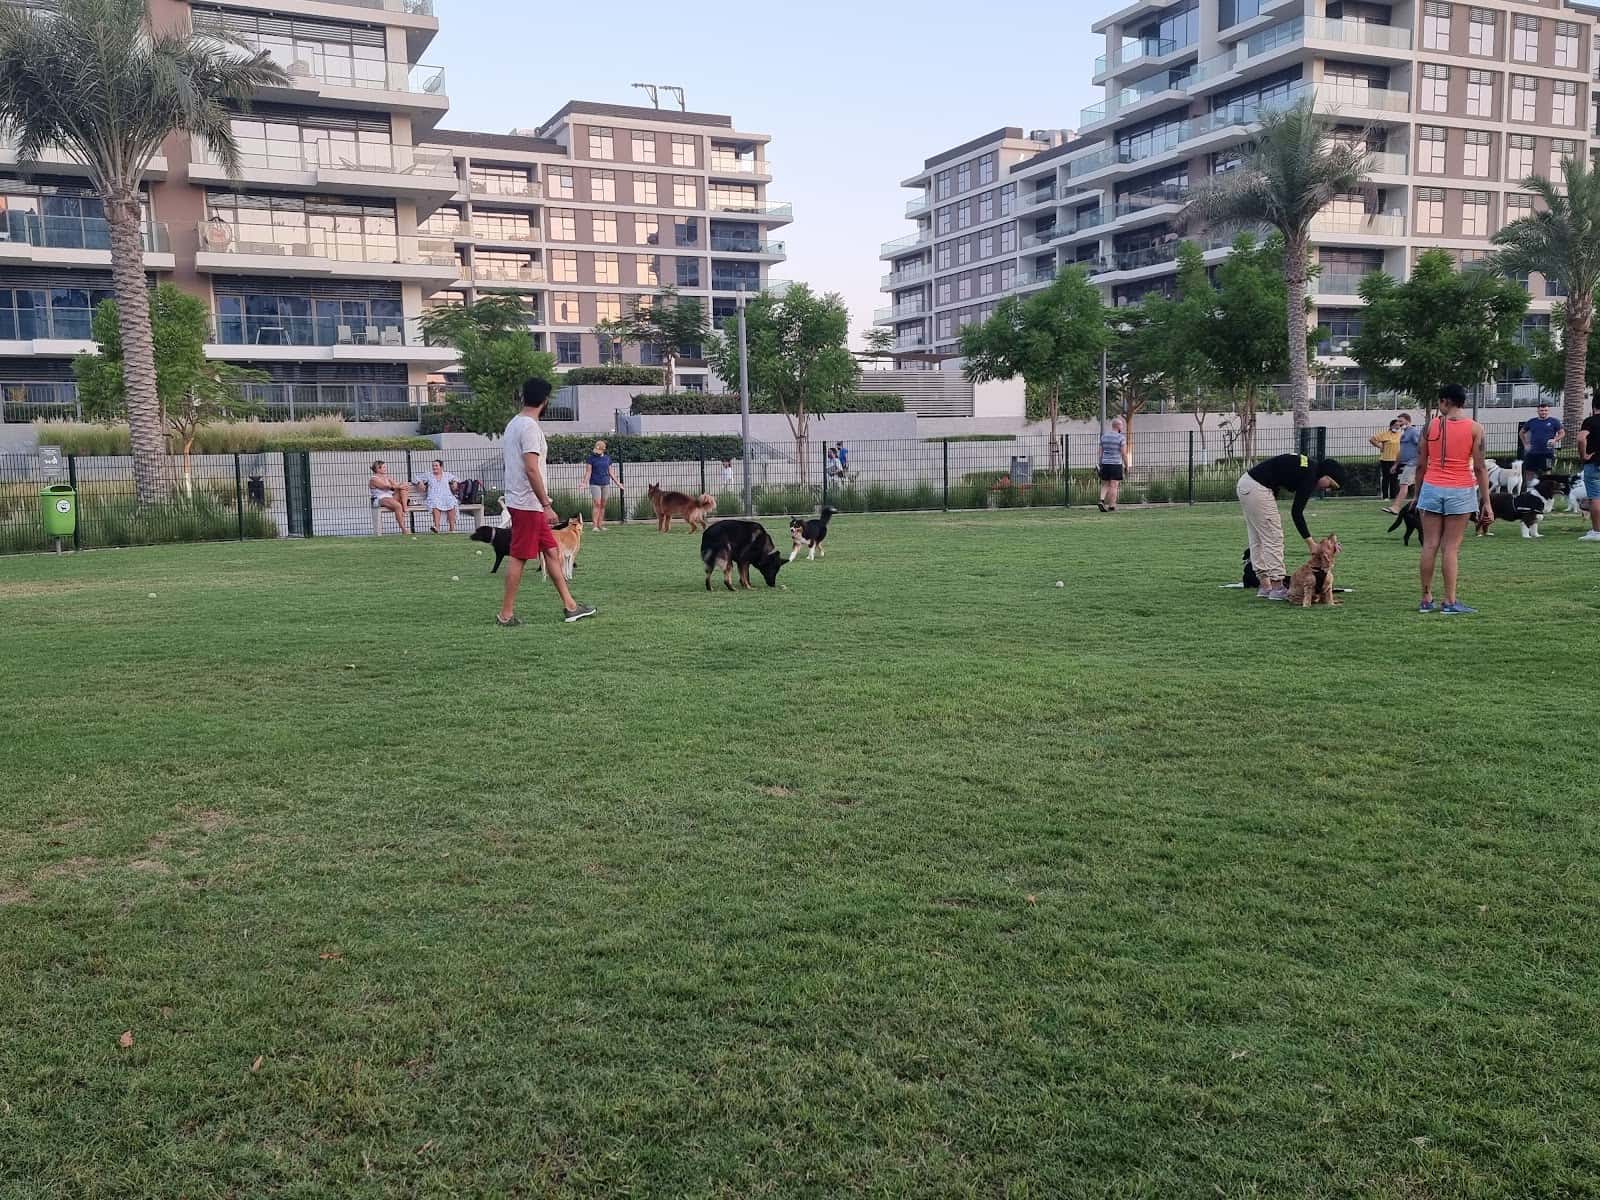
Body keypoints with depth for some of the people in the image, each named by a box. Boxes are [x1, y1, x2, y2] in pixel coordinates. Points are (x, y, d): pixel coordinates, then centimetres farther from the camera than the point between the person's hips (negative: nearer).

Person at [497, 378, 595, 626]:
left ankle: (570, 606, 17)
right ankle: (506, 615, 3)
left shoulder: (514, 423, 14)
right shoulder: (530, 427, -17)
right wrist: (546, 504, -21)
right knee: (519, 558, -3)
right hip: (527, 504, -10)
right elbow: (531, 469, -23)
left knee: (552, 551, 12)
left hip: (523, 502, 10)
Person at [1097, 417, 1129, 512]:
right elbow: (1124, 454, -8)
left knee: (1105, 485, 12)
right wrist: (1126, 466, 1)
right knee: (1114, 486, 0)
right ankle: (1112, 506, 1)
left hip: (1105, 464, 4)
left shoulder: (1104, 436, 8)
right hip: (1116, 464, -4)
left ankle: (1102, 501, -7)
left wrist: (1100, 464, 15)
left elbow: (1101, 452, 9)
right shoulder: (1121, 437, -7)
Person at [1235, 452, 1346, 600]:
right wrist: (1310, 541, -11)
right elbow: (1296, 512, -13)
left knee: (1258, 539, 13)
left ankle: (1265, 586, 19)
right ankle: (1277, 588, 0)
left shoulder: (1307, 465, 15)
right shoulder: (1309, 475, -12)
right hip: (1257, 488, -10)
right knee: (1273, 538, -4)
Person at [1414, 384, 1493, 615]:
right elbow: (1480, 467, -6)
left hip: (1431, 489, 2)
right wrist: (1487, 502, -3)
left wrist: (1417, 494, 15)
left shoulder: (1431, 425, 3)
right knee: (1451, 547, -1)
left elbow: (1421, 464, 5)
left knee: (1430, 545, 5)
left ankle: (1426, 600, 9)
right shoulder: (1474, 428, -2)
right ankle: (1450, 602, 0)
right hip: (1460, 492, -2)